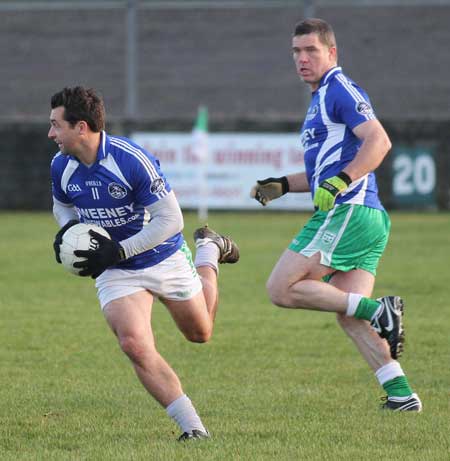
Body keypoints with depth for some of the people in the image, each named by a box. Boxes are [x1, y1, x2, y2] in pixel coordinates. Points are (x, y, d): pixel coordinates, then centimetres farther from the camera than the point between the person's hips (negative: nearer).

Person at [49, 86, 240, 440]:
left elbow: (170, 220, -24)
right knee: (136, 346, -21)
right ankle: (193, 427, -13)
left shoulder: (132, 160, -28)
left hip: (165, 260, -3)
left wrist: (118, 251, -28)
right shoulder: (61, 166, -10)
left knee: (200, 333, 20)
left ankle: (209, 250, 45)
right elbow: (63, 204, 14)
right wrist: (68, 229, -9)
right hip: (115, 274, 3)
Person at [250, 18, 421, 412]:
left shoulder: (340, 90, -5)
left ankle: (377, 310, -18)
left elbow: (379, 141, -19)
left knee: (281, 289, -12)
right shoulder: (322, 99, 25)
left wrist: (340, 182, -27)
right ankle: (401, 393, -3)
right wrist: (283, 185, 24)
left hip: (348, 212, -10)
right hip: (368, 218, 10)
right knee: (349, 317, 5)